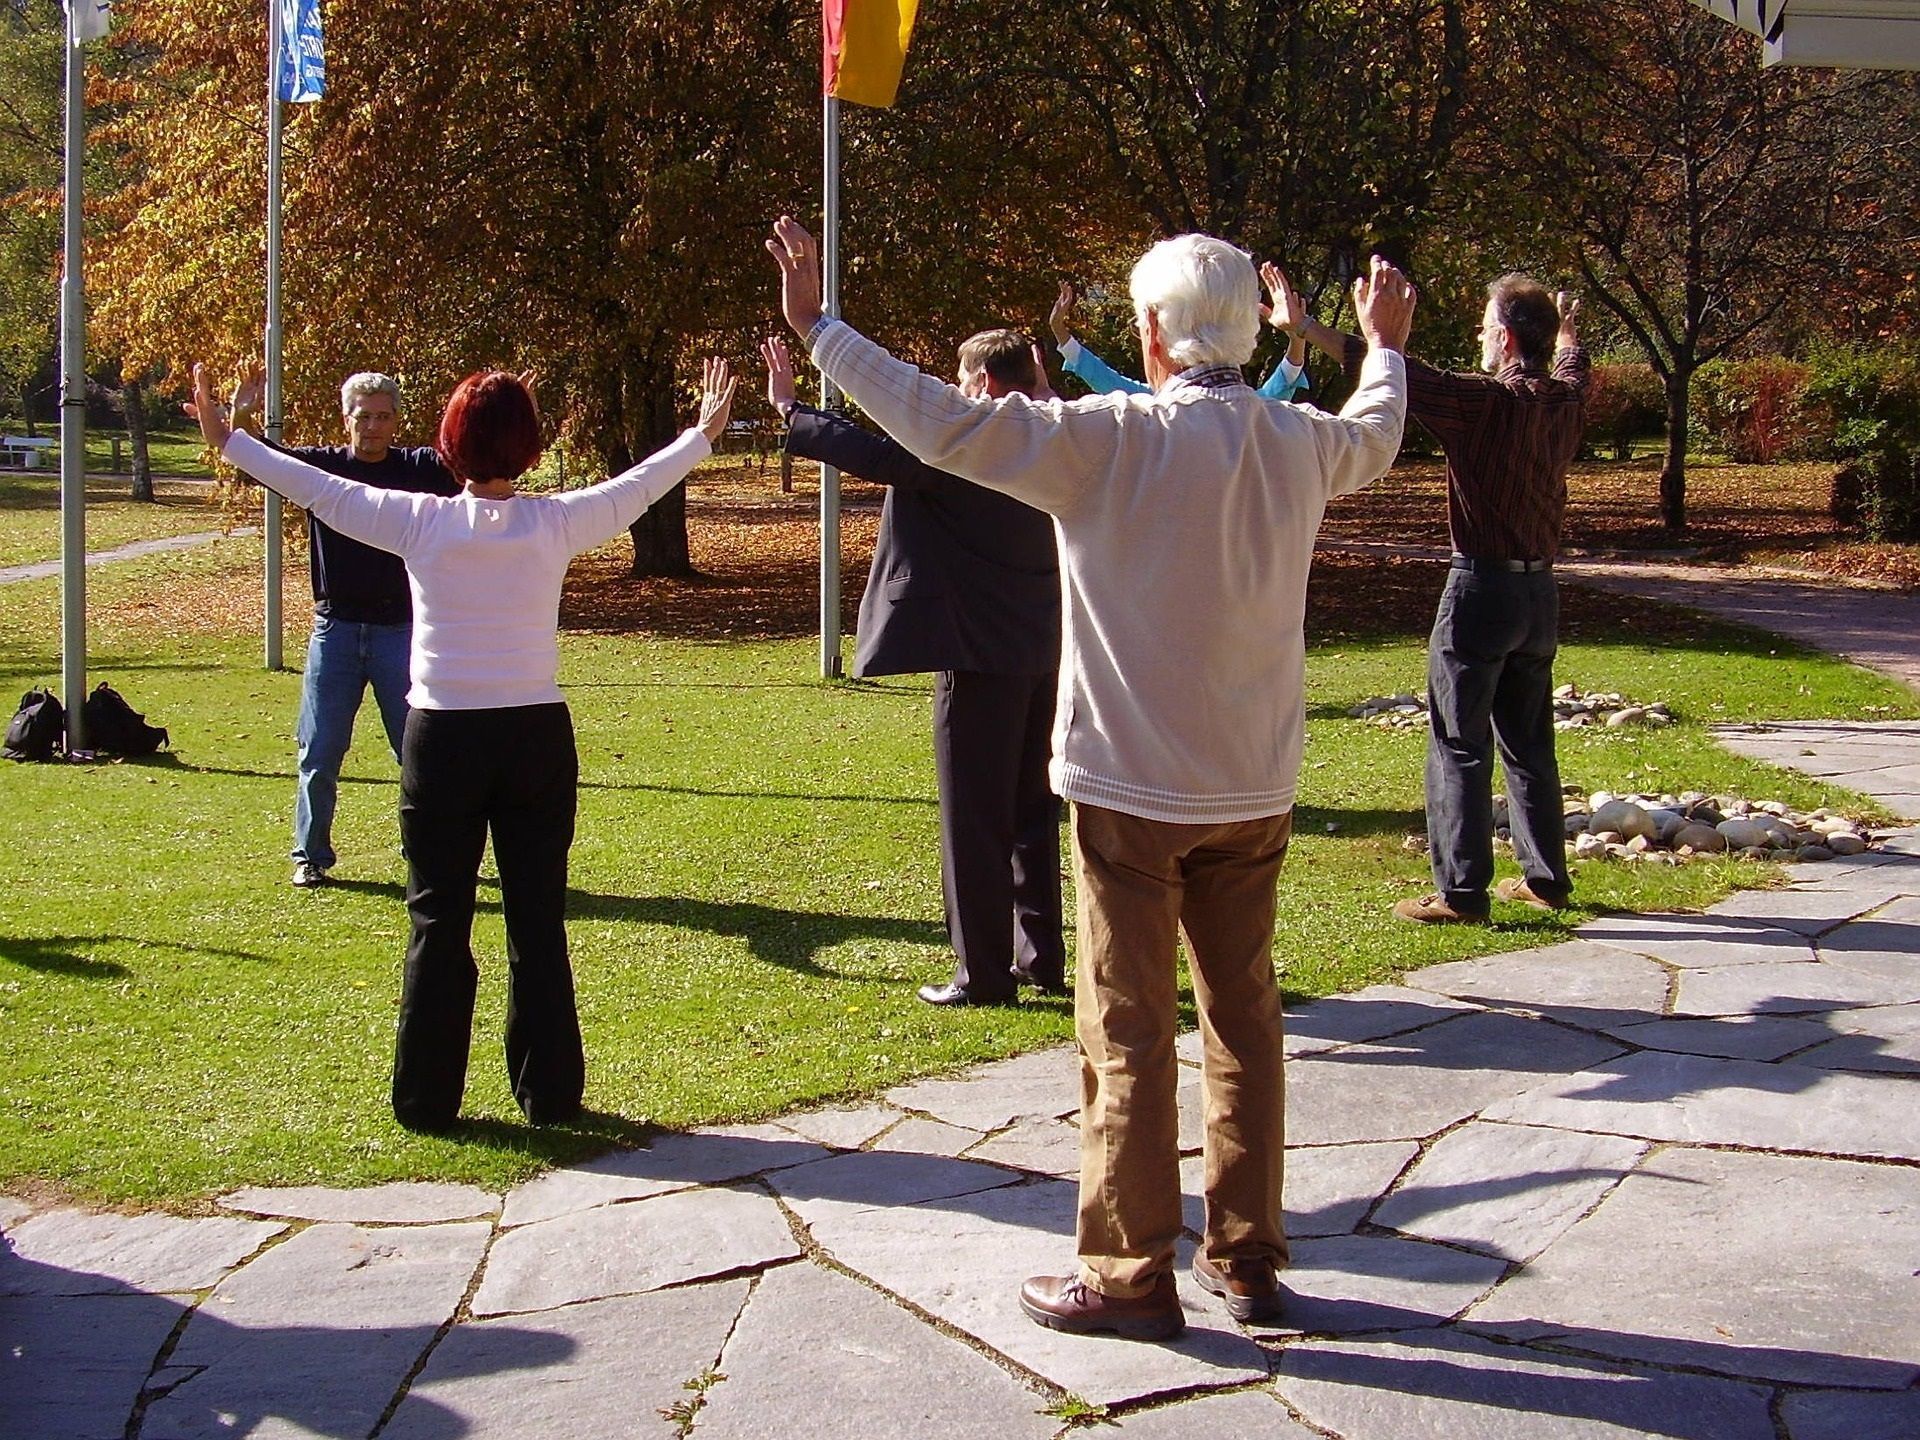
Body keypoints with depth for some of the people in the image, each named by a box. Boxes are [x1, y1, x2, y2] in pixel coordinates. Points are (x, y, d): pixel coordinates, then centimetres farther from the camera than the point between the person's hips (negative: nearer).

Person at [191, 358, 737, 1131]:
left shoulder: (421, 522, -8)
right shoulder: (556, 523, -5)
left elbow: (321, 489, 0)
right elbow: (638, 486, 9)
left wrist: (228, 440, 12)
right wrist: (704, 433, 26)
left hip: (443, 742, -1)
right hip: (537, 740, 1)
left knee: (438, 923, 7)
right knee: (539, 922, 9)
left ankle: (428, 1098, 11)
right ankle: (550, 1092, 16)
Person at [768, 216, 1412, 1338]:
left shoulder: (1114, 439, -17)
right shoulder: (1304, 443, 2)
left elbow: (942, 423, -21)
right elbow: (1378, 437, 26)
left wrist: (818, 326, -13)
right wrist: (1385, 349, 47)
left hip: (1135, 789, -5)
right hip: (1255, 788, 6)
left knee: (1129, 1035, 2)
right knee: (1246, 1022, 14)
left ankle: (1132, 1276, 9)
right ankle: (1249, 1258, 22)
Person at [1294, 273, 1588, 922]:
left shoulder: (1485, 401, -15)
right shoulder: (1565, 402, 6)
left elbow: (1397, 375, -21)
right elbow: (1572, 369, 30)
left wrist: (1305, 325, -21)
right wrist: (1568, 329, 52)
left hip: (1481, 588, -7)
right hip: (1540, 590, 7)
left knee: (1458, 746, -2)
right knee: (1529, 743, 16)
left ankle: (1461, 892, -3)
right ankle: (1546, 877, 22)